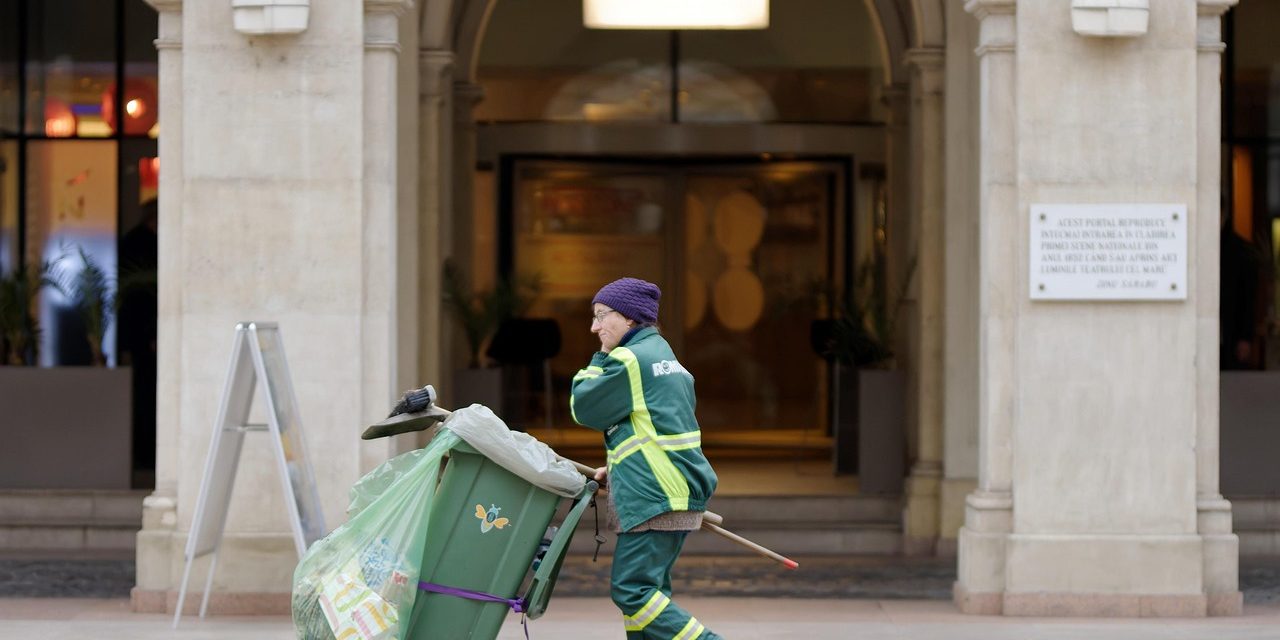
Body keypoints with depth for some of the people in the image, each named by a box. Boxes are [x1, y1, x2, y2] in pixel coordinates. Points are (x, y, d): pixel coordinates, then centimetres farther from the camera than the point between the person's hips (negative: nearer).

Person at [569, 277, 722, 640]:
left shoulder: (628, 361, -11)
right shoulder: (664, 357, 20)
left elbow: (583, 408, -3)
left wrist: (599, 360, 9)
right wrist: (618, 468, 19)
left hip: (655, 497, -10)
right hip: (677, 489, 10)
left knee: (631, 589, -12)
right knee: (649, 589, 11)